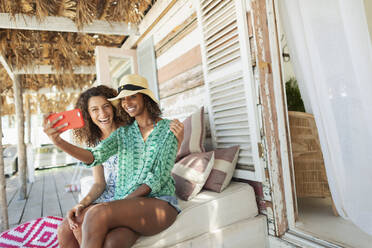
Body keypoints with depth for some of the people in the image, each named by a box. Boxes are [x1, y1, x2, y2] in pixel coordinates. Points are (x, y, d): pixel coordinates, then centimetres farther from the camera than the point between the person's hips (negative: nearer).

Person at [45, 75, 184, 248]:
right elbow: (95, 156, -7)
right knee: (66, 230, -17)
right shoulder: (123, 132, 11)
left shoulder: (168, 128, 0)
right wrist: (59, 141, -23)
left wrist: (124, 201, -14)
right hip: (125, 200, 4)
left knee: (97, 213, -30)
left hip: (158, 201, -4)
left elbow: (158, 177, -8)